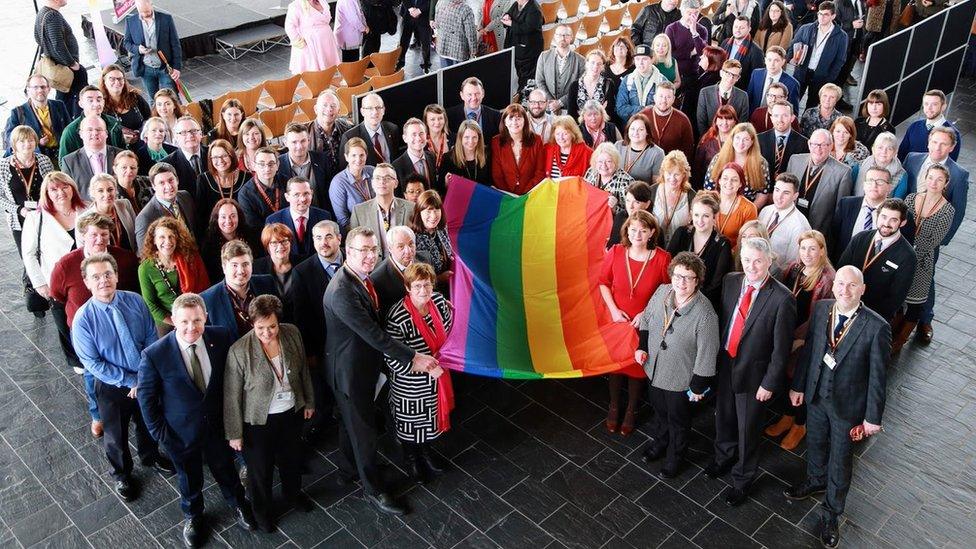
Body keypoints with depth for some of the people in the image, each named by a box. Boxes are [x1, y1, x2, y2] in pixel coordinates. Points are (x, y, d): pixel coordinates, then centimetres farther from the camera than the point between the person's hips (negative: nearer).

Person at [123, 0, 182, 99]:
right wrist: (137, 49, -15)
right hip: (146, 69, 2)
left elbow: (175, 44, -3)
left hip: (165, 68, -2)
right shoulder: (130, 21, 1)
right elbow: (126, 42, 9)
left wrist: (177, 67, -8)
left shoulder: (166, 18, -4)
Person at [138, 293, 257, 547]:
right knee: (189, 478, 24)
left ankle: (238, 504, 56)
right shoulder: (154, 354, -27)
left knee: (226, 469, 25)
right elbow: (146, 398, -12)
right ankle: (192, 516, 55)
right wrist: (160, 433, -9)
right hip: (181, 432, -2)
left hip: (217, 424, 2)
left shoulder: (221, 338, -19)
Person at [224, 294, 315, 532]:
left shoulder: (292, 333, -16)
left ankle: (293, 492, 58)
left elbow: (303, 370, 1)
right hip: (259, 420, -4)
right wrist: (234, 433, -10)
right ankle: (262, 510, 48)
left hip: (292, 412, 4)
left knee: (292, 458, 27)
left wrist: (309, 402, 11)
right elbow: (232, 396, -17)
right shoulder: (239, 351, -28)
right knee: (260, 468, 19)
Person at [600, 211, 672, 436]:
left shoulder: (662, 258, -17)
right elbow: (604, 283, 0)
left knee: (637, 366, 15)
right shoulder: (615, 253, -13)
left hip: (644, 324, -1)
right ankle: (614, 407, 40)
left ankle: (631, 411, 38)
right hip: (616, 320, 1)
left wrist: (646, 313, -14)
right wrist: (613, 310, -10)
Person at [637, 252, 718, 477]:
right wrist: (642, 346, -2)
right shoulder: (662, 291, -14)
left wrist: (698, 386, -14)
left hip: (681, 378, -5)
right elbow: (647, 318, 6)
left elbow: (706, 354, -22)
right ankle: (659, 443, 57)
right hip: (655, 368, 5)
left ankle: (674, 456, 45)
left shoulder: (704, 313, -31)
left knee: (678, 419, 20)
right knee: (659, 410, 29)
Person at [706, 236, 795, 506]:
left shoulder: (782, 298, -22)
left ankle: (742, 479, 37)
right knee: (724, 417, 26)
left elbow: (781, 348, -16)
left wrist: (770, 383, -12)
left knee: (748, 429, 14)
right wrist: (715, 356, 4)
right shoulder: (730, 281, -7)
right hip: (724, 364, 5)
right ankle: (724, 458, 54)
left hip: (753, 373, -5)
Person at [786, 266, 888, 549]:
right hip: (816, 395, 4)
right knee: (815, 442, 28)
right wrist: (798, 385, 8)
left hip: (847, 404, -4)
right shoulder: (821, 309, -12)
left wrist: (873, 417, -10)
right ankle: (816, 480, 57)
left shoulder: (876, 327, -25)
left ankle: (831, 512, 36)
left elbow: (877, 376, -17)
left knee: (840, 459, 15)